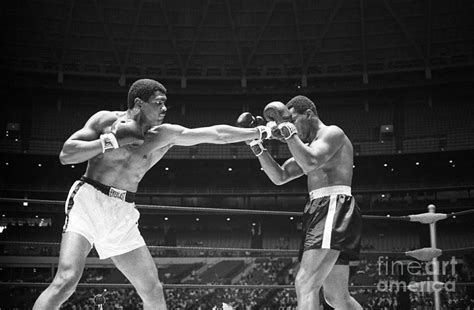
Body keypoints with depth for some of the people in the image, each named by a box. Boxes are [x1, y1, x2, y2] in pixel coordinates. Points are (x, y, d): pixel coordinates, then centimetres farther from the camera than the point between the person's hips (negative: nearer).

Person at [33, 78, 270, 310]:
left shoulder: (165, 136, 6)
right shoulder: (106, 120, -1)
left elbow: (216, 134, 5)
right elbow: (65, 155, -7)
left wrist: (260, 132, 4)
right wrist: (113, 141, -12)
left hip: (123, 214, 4)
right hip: (88, 202, -4)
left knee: (153, 291, 4)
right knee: (67, 280, -23)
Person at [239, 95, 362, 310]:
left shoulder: (332, 133, -1)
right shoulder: (308, 146, 26)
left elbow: (310, 163, -19)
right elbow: (279, 177, 21)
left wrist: (289, 132, -12)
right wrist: (257, 145, 13)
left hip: (334, 208, -10)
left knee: (305, 284, -20)